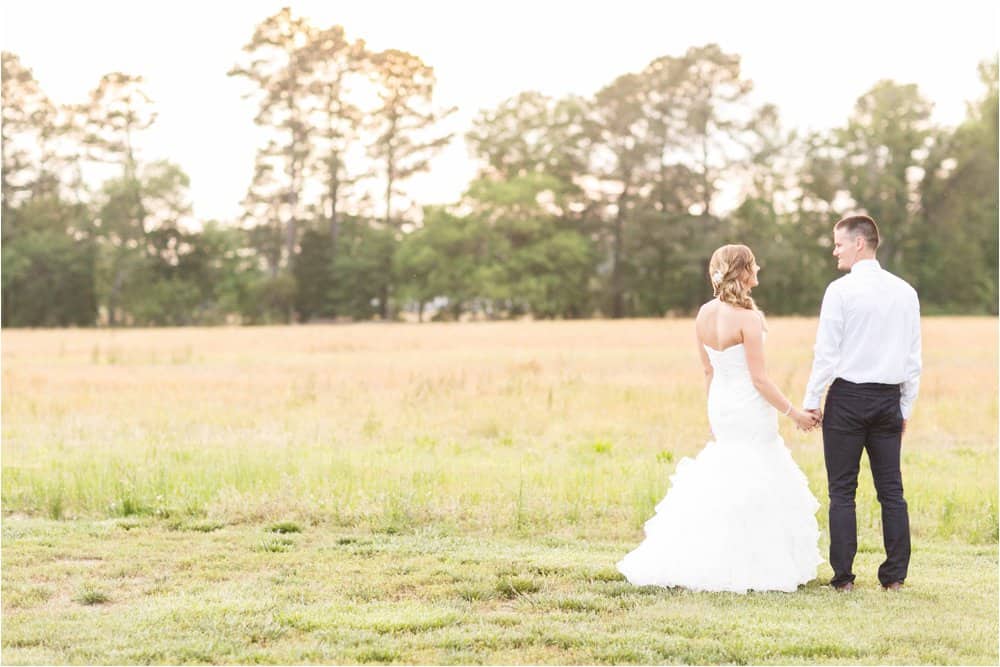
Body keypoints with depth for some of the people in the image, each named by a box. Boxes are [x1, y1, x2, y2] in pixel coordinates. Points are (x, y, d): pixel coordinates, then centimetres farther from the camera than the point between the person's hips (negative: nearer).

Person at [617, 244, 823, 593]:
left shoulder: (705, 314, 4)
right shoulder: (748, 319, -18)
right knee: (754, 490, 2)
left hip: (720, 405, 8)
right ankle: (747, 569, 6)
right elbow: (759, 378, -17)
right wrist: (794, 413, -8)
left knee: (721, 486, 18)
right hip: (750, 410, -8)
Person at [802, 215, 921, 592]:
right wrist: (905, 407, 16)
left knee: (842, 491, 1)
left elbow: (826, 353, -10)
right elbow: (913, 359, 8)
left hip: (847, 395, -5)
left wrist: (811, 401, -2)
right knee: (891, 490, 8)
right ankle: (895, 575, 9)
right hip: (889, 398, 5)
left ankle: (843, 576, 1)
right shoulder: (905, 292, 6)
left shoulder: (841, 290, -9)